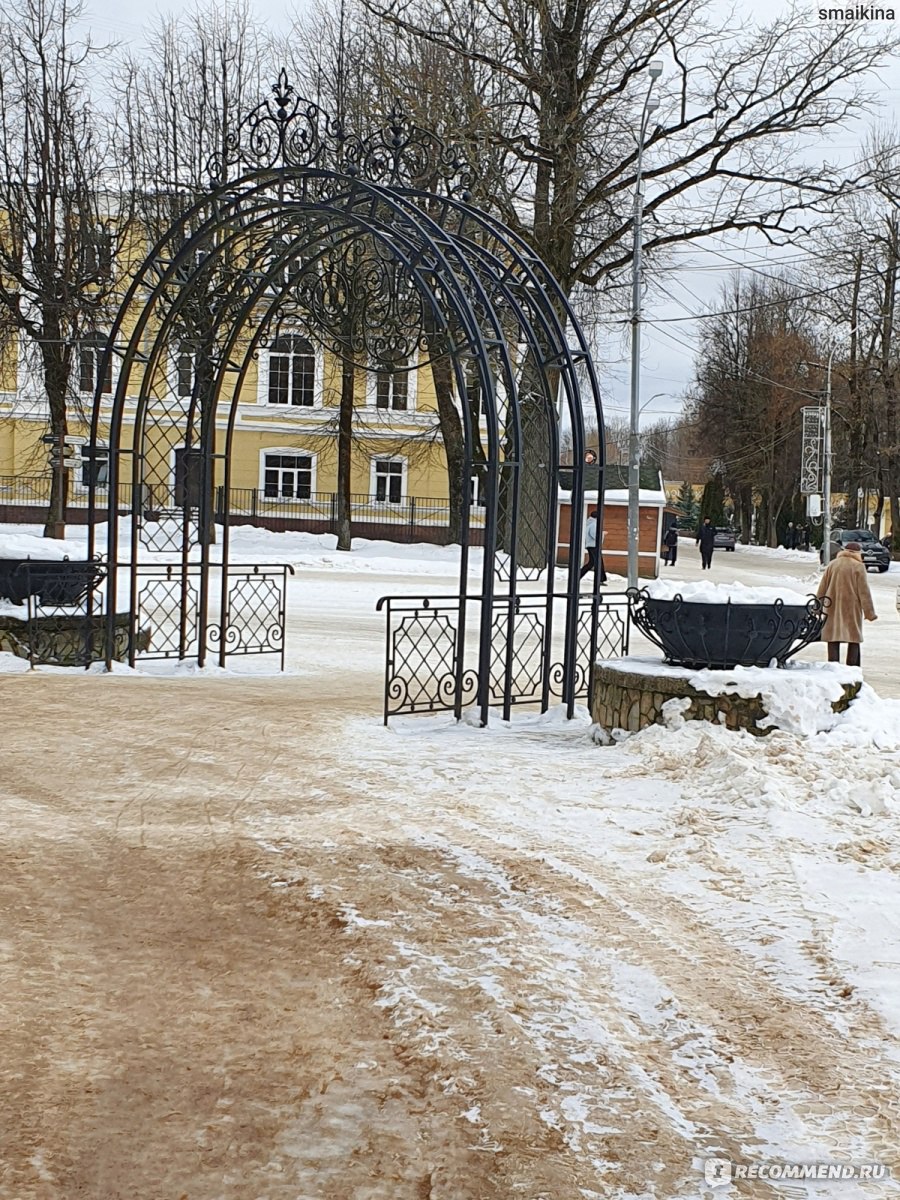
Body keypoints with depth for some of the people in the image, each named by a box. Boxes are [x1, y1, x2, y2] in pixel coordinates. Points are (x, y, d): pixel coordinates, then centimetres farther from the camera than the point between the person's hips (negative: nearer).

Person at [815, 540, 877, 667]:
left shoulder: (832, 565, 5)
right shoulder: (859, 567, -6)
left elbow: (822, 589, 9)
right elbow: (864, 592, -6)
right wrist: (870, 612, -2)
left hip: (833, 609, 3)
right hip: (852, 609, -3)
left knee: (833, 641, 4)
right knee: (854, 640, 5)